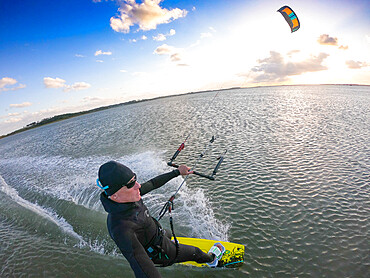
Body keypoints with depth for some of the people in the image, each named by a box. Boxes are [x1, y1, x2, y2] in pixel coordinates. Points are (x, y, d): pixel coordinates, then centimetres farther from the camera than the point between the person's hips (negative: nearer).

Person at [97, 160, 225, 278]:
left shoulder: (129, 195, -23)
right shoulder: (120, 229, -44)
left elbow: (153, 183, -8)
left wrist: (177, 172, 0)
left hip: (159, 233, 7)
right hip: (163, 252, -6)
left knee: (169, 236, 41)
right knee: (195, 252, 20)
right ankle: (211, 258, 54)